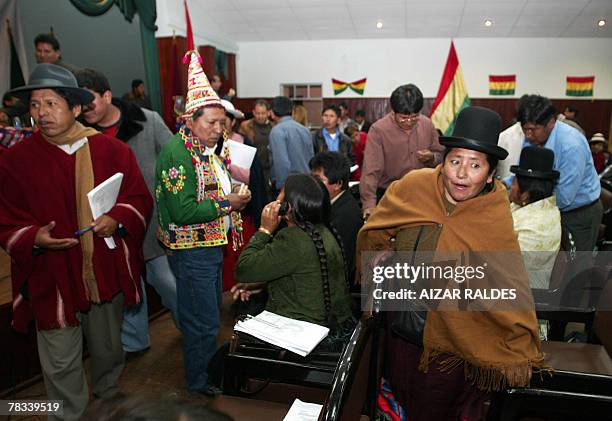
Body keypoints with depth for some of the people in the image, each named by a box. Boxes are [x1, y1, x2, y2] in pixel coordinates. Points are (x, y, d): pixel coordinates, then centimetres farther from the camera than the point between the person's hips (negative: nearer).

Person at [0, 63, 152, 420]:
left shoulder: (112, 150, -3)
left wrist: (118, 218, -17)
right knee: (61, 365, 8)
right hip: (52, 279, -1)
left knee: (109, 348, 23)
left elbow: (141, 199, 2)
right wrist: (34, 239, -21)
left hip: (108, 273, 2)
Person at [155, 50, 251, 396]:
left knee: (211, 314, 22)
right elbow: (182, 212, -26)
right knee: (203, 323, 3)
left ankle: (209, 366, 40)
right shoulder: (177, 152, -19)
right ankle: (199, 382, 25)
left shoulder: (207, 148, 11)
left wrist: (235, 196, 5)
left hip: (212, 246, 10)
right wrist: (226, 204, -19)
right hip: (192, 250, -9)